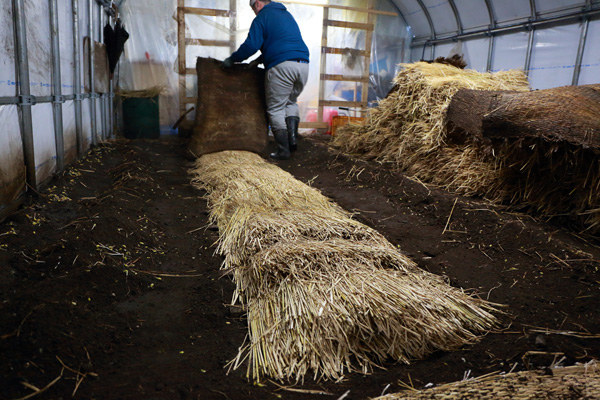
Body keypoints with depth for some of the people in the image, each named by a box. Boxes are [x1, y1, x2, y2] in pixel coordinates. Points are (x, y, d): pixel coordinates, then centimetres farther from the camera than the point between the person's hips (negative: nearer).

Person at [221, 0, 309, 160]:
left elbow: (251, 45, -7)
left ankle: (283, 150, 1)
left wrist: (232, 59, 6)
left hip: (281, 66, -7)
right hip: (303, 64, 7)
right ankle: (292, 137, 9)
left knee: (276, 109, 3)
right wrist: (260, 60, 33)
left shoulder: (262, 17, 3)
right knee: (291, 102, 25)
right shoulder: (287, 14, 28)